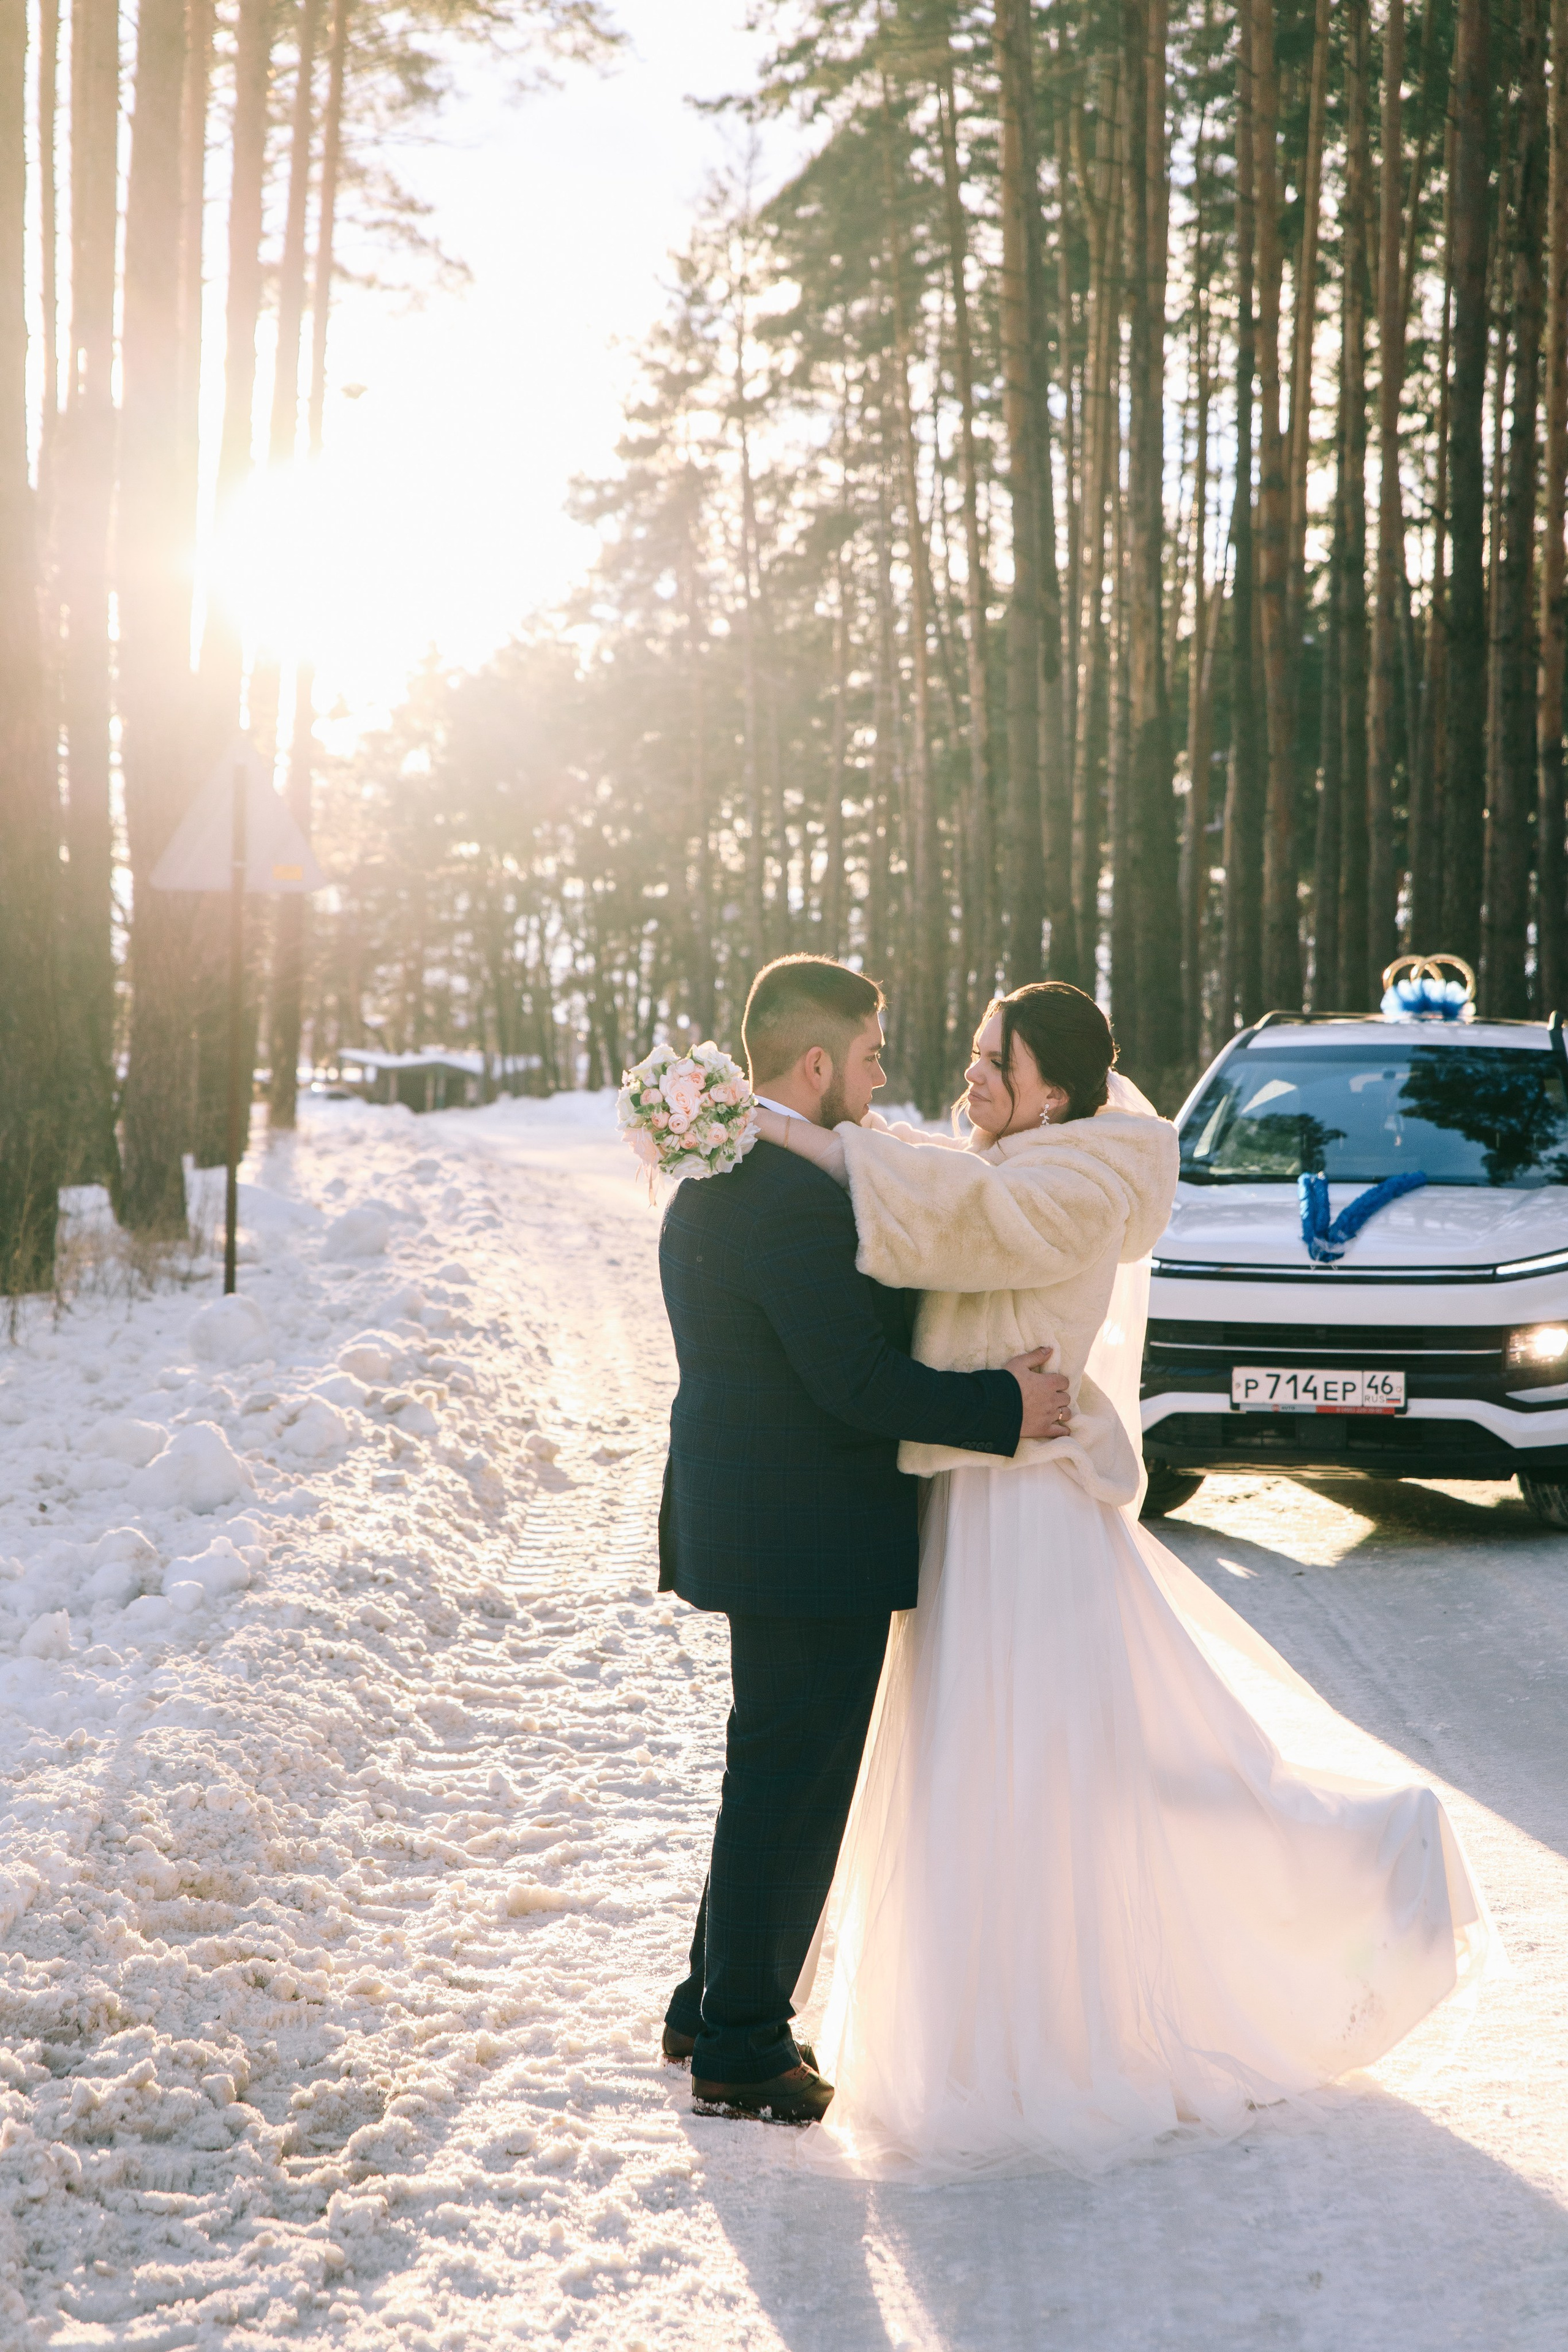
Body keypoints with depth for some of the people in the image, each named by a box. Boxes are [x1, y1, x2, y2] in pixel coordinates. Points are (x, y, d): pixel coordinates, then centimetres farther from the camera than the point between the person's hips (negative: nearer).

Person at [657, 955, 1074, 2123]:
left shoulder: (712, 1178, 11)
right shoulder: (793, 1195, -22)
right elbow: (856, 1380, -24)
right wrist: (1004, 1406, -14)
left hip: (752, 1521, 10)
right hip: (814, 1543, -10)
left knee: (773, 1781, 22)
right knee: (791, 1795, 1)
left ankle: (713, 2007, 33)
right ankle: (740, 2052, 11)